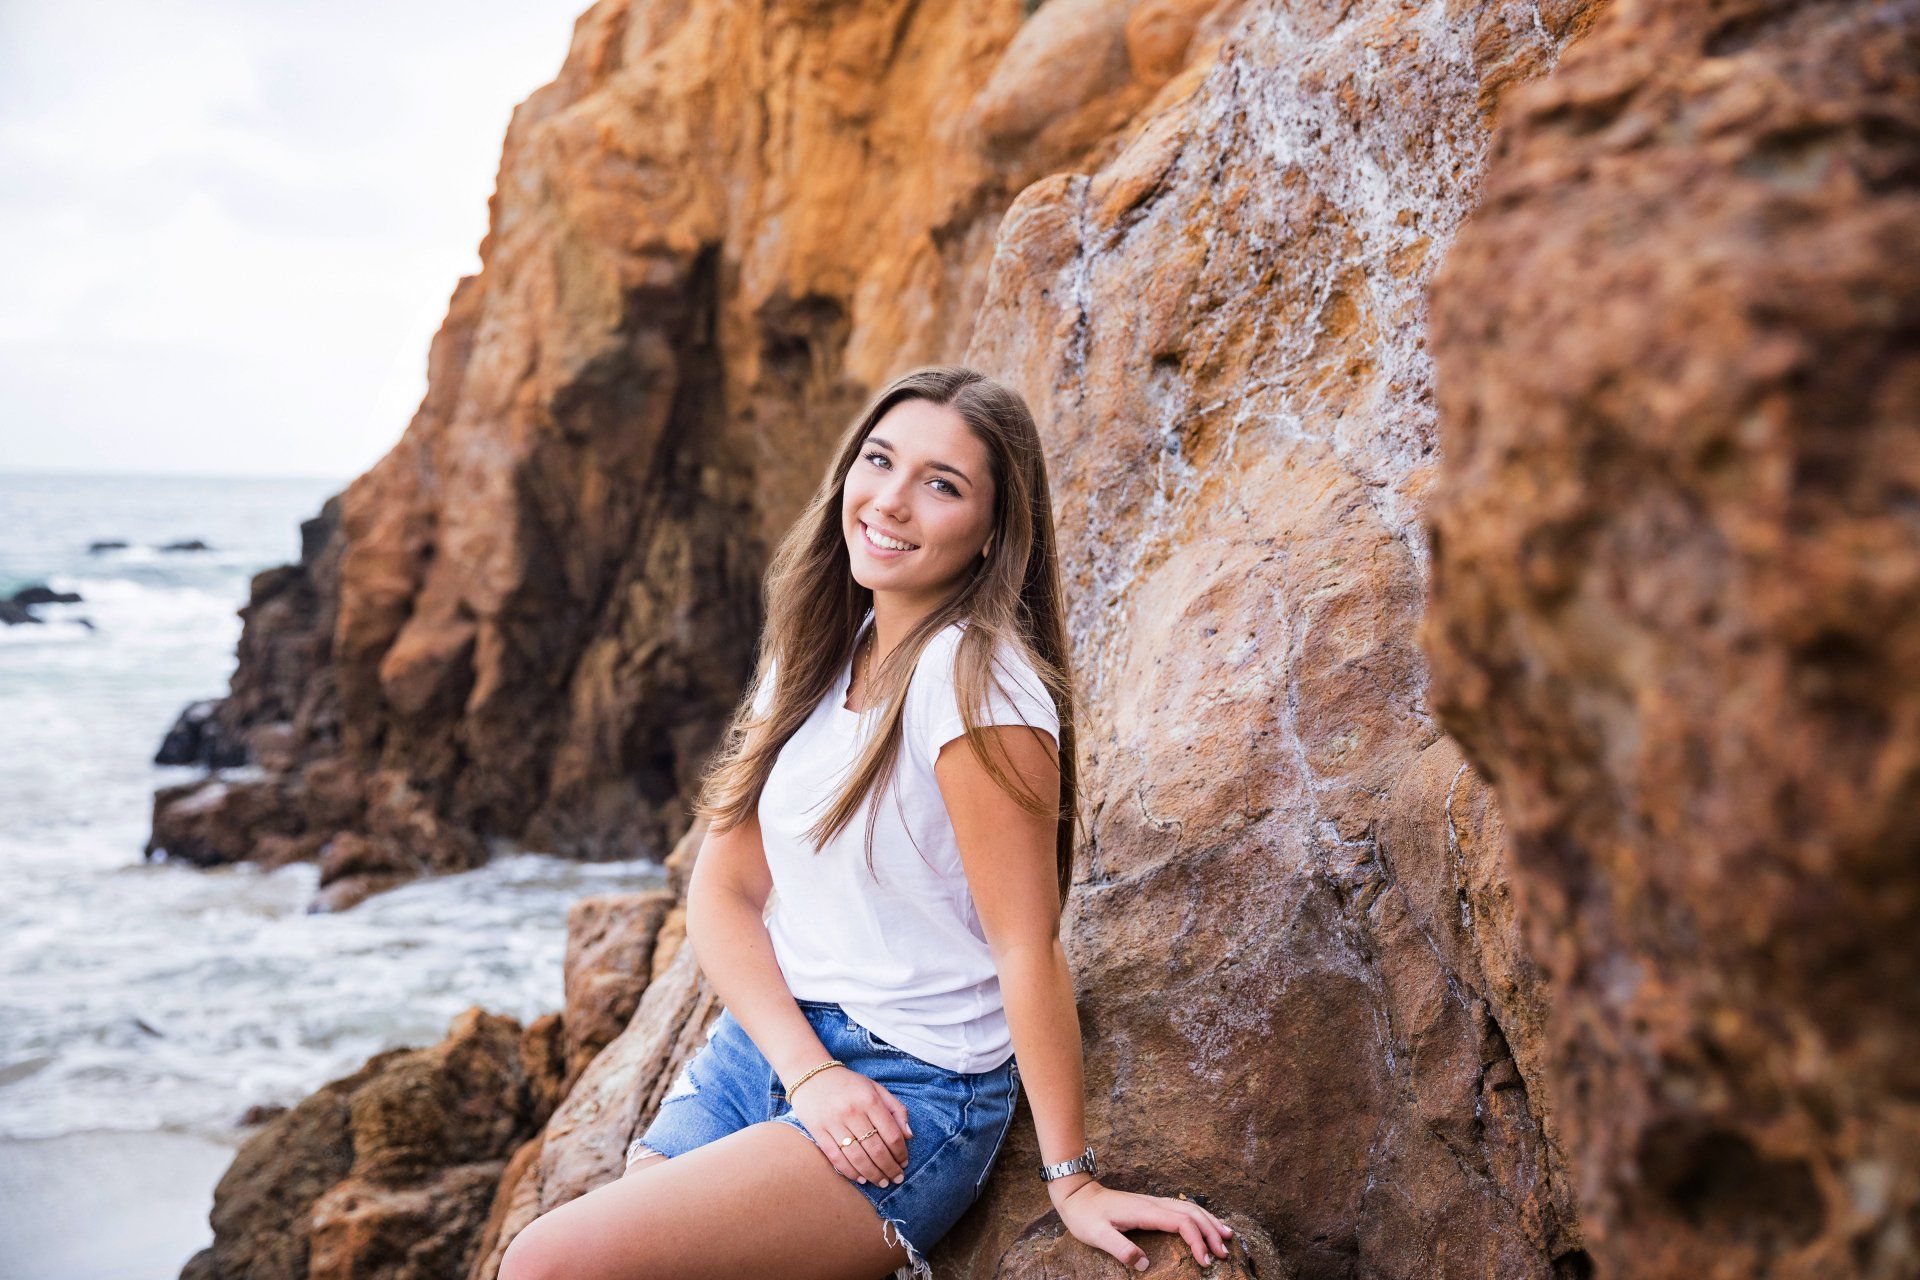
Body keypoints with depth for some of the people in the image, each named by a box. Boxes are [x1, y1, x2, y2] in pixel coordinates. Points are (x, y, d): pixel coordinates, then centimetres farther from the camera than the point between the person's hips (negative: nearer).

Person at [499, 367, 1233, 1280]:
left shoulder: (973, 677, -17)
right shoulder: (811, 658, 7)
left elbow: (1027, 945, -17)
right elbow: (721, 890, 4)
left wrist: (1073, 1181, -14)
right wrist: (810, 1071, -11)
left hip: (910, 1100, -7)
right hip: (753, 1052, 7)